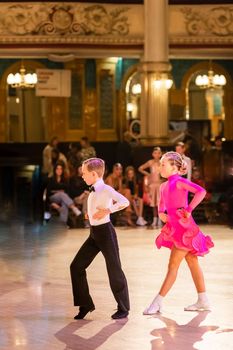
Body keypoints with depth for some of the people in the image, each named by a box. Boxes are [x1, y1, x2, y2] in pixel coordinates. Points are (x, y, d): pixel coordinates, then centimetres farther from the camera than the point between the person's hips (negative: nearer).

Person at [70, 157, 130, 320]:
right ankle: (85, 304, 12)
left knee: (114, 270, 0)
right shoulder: (94, 191, 11)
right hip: (94, 233, 9)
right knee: (76, 266, 4)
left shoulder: (105, 189, -15)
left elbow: (124, 202, -30)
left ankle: (123, 308, 13)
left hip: (105, 232, -9)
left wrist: (106, 211, -28)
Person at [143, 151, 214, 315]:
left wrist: (189, 210, -23)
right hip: (175, 228, 9)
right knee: (192, 263, 13)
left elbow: (201, 191, -26)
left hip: (184, 227, -9)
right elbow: (162, 204, 26)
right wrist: (161, 213, 5)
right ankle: (203, 301, 19)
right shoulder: (164, 186, 12)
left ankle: (157, 303, -5)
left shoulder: (179, 181, -13)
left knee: (173, 265, -6)